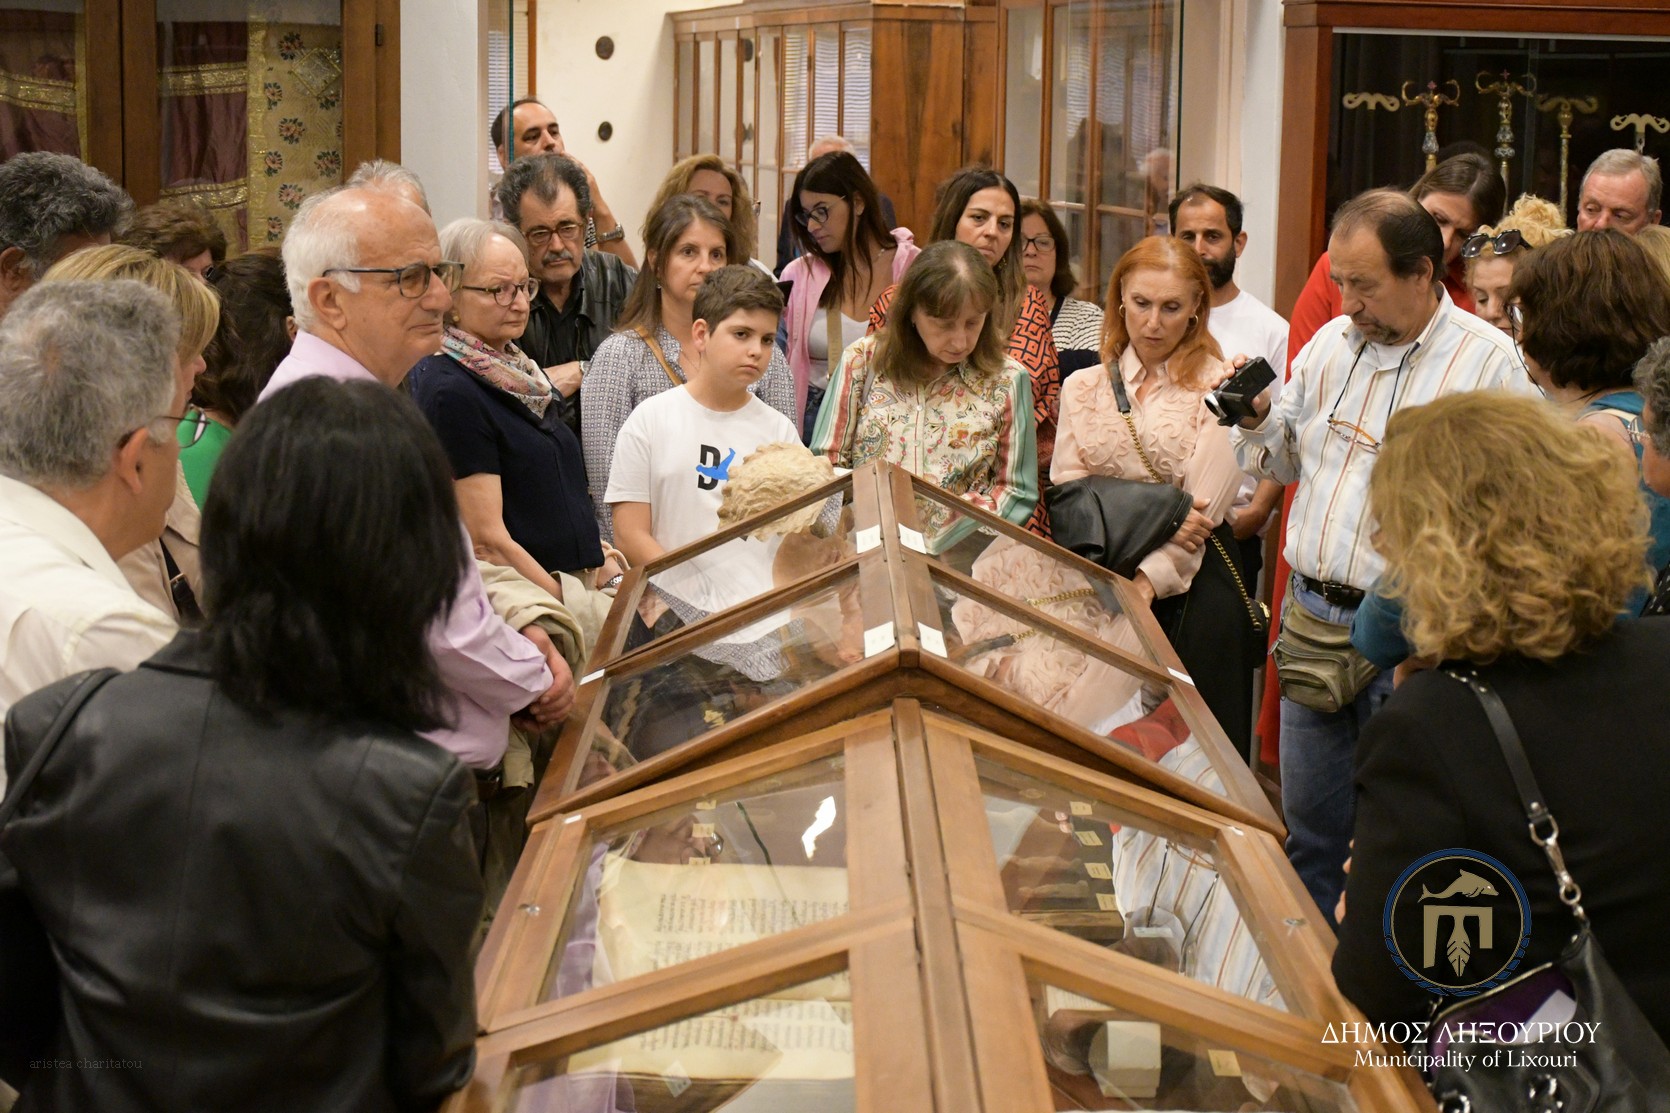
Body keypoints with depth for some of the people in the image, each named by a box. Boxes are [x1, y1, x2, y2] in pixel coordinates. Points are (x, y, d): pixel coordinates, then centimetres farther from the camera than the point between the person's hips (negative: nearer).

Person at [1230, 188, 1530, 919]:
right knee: (1309, 823, 15)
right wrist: (1256, 418, -1)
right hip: (1314, 613, 6)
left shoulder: (1487, 361, -10)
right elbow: (1285, 460, 20)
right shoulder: (1330, 343, 9)